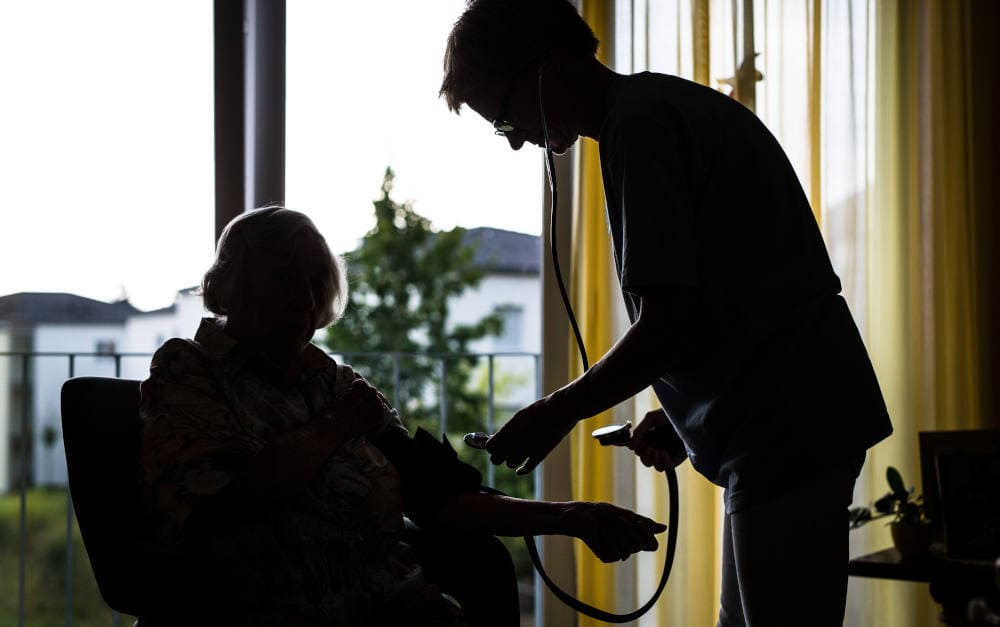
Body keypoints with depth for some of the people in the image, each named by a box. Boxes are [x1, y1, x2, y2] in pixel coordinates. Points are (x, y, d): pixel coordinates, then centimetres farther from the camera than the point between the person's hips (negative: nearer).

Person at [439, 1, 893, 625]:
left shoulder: (641, 121, -14)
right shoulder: (666, 105, 18)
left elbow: (669, 324, -19)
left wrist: (557, 412, -6)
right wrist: (680, 418, 16)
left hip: (786, 431, -11)